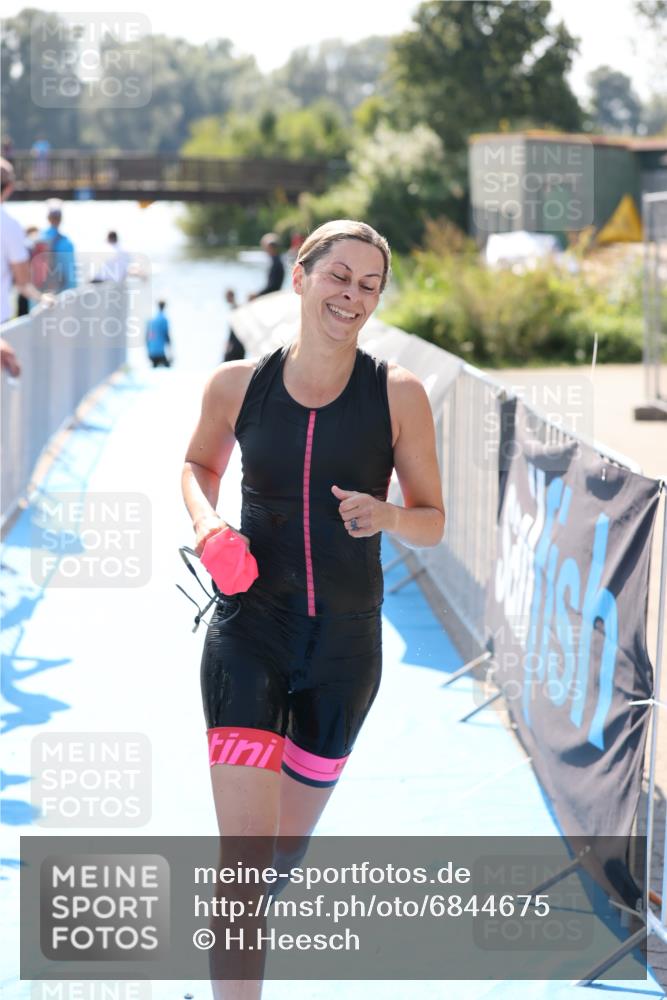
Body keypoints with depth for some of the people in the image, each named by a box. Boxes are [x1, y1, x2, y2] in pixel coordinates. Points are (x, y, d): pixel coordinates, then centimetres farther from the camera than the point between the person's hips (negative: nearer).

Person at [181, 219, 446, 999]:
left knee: (289, 845, 17)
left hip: (345, 642, 1)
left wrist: (386, 516, -20)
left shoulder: (398, 394, -5)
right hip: (249, 632, -1)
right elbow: (198, 463, 18)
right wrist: (204, 519, -3)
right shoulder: (237, 384, -3)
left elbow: (432, 523, 2)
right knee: (245, 851, -12)